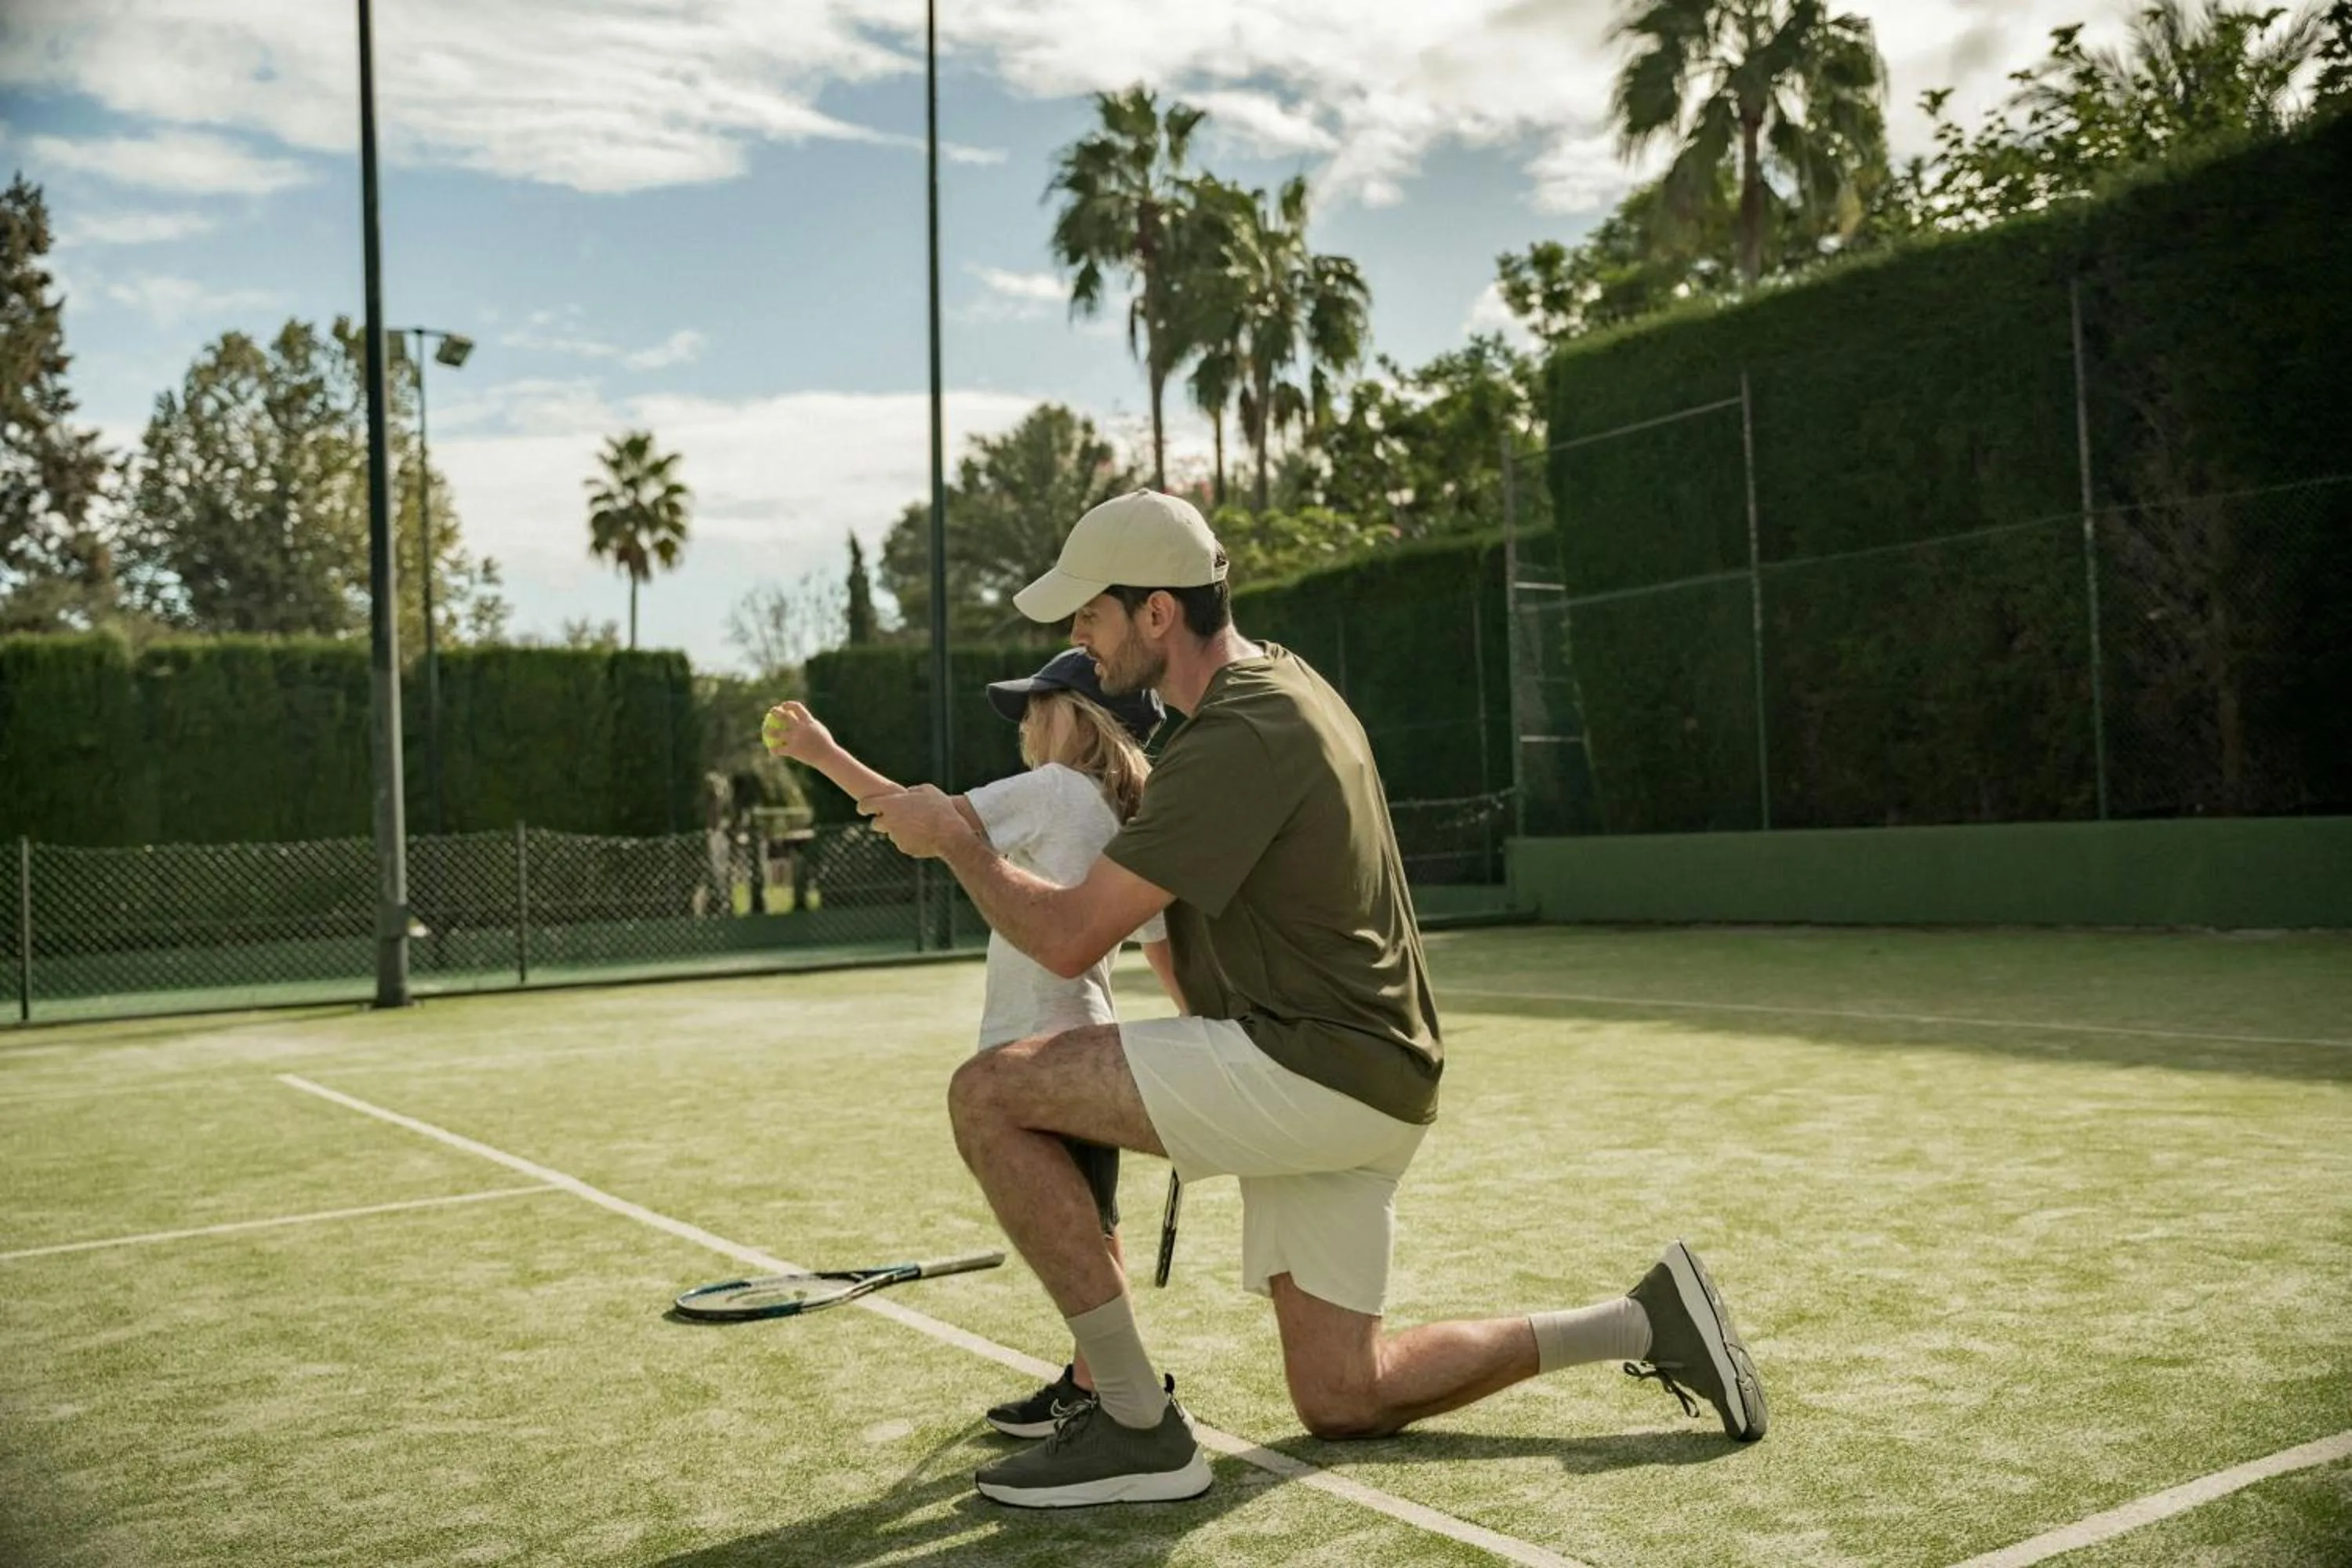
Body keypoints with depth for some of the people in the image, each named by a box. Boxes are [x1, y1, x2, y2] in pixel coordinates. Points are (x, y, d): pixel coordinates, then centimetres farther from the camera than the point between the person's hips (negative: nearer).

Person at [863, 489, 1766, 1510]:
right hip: (1354, 1080, 10)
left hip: (1317, 1072, -10)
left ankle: (1136, 1426, -9)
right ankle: (1645, 1322, 20)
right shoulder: (1277, 677, 11)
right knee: (1342, 1404, 16)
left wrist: (952, 840, -6)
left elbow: (1067, 940, -21)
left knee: (989, 1094, -16)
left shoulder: (1234, 739, -20)